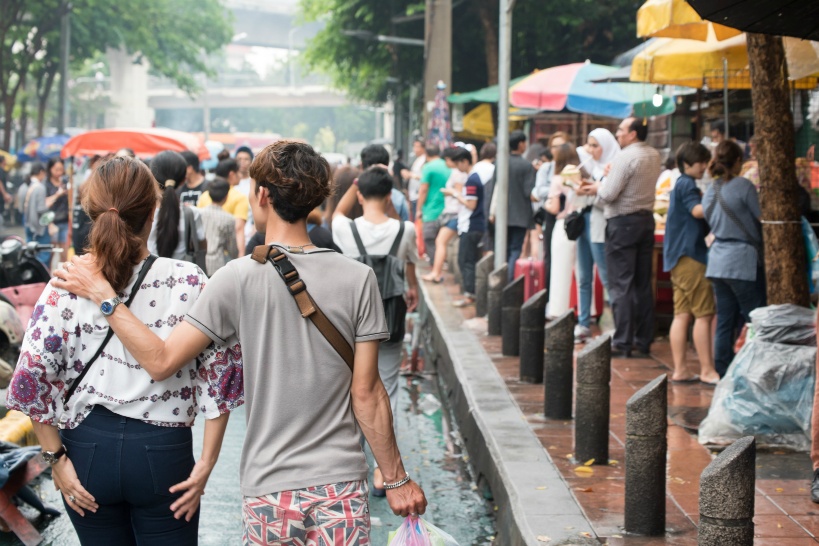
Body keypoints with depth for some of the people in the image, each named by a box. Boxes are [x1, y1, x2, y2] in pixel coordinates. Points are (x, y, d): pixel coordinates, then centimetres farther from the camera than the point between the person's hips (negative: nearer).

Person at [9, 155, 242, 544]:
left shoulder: (66, 285, -7)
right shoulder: (188, 282, -9)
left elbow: (32, 376, -9)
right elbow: (219, 374, -10)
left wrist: (56, 458, -2)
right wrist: (206, 464, -6)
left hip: (88, 448, 1)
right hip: (163, 451, -1)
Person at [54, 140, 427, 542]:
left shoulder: (239, 278, -9)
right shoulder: (357, 278, -5)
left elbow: (161, 361, -9)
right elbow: (366, 393, -4)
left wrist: (101, 294, 0)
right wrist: (396, 479, 6)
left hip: (269, 490, -1)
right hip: (341, 484, 1)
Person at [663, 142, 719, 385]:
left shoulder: (681, 185, 22)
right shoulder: (687, 184, -9)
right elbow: (697, 210, -22)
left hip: (679, 258, 10)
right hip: (689, 256, -10)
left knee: (682, 314, 6)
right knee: (705, 314, -8)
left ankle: (680, 370, 5)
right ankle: (707, 370, -7)